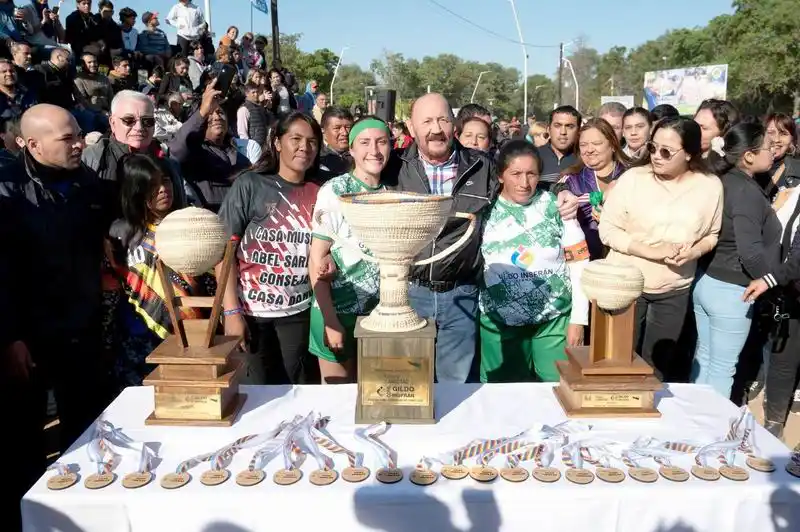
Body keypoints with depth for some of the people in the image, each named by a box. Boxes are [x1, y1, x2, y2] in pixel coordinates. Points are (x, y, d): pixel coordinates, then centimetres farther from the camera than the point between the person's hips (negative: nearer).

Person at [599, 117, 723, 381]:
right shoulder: (633, 177, -11)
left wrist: (694, 251, -14)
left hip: (674, 290, 2)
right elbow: (607, 229, -11)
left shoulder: (710, 185, -3)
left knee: (658, 366, 12)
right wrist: (651, 251, -21)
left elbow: (712, 234, 8)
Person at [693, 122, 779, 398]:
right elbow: (751, 253, -24)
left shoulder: (722, 182, 5)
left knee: (704, 356, 17)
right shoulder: (747, 192, -19)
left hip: (705, 281, 8)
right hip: (730, 290, -8)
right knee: (723, 367, 4)